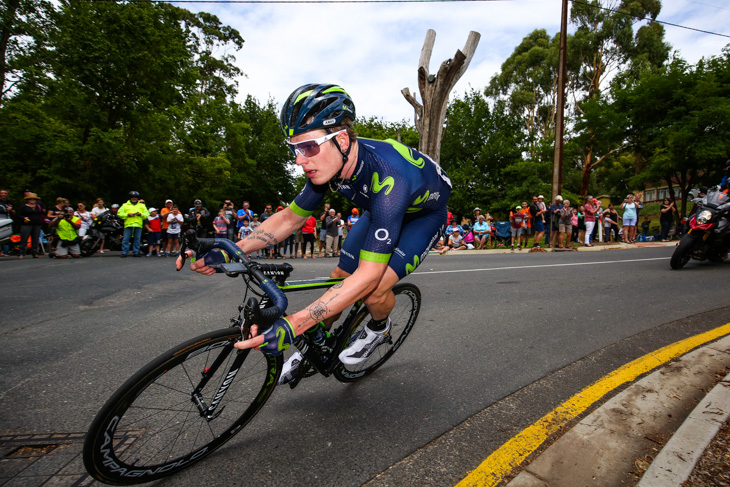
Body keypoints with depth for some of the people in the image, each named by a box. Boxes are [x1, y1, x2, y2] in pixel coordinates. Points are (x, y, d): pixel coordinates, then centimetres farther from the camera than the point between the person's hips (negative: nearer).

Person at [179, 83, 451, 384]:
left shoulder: (386, 178, -44)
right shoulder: (332, 164, -21)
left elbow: (369, 274, -44)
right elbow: (290, 217, -9)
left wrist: (293, 324, -49)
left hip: (425, 213, -6)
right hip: (379, 208, 6)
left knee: (373, 290, -25)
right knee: (339, 277, -1)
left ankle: (379, 328, 12)